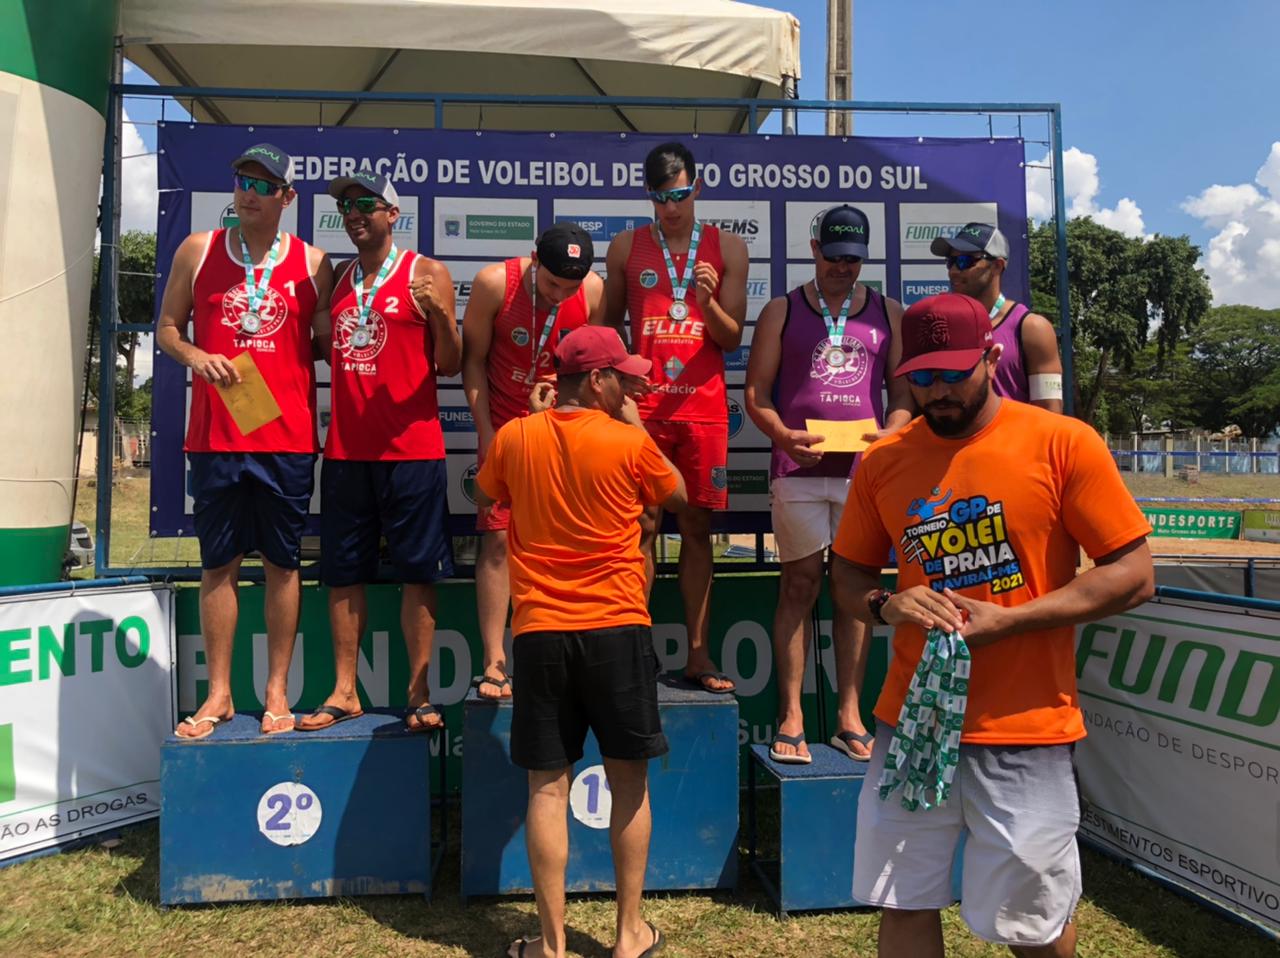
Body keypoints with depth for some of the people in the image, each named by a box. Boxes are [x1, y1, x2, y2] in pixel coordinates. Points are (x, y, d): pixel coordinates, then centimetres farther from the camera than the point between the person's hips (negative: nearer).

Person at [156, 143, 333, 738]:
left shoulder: (313, 263, 7)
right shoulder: (198, 251, 10)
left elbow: (327, 344, 12)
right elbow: (167, 328, 13)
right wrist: (194, 355, -7)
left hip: (288, 436, -1)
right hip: (215, 435, 1)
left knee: (282, 562, 4)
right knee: (219, 563, 6)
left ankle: (277, 691, 15)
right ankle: (219, 693, 17)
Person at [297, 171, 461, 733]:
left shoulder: (425, 274, 1)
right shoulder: (336, 280, 16)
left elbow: (449, 366, -3)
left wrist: (439, 313, -19)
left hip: (411, 448, -5)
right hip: (345, 449, 5)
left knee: (417, 572, 1)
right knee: (343, 572, 8)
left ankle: (419, 693, 9)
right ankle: (344, 692, 18)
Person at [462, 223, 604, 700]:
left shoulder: (594, 290, -7)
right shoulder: (494, 283, -12)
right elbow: (474, 359, -3)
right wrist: (487, 434, -7)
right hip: (504, 426, -1)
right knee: (498, 539, -6)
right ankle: (494, 662, 0)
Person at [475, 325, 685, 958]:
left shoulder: (514, 439, 1)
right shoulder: (630, 442, -6)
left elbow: (488, 493, 22)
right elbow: (677, 497, 12)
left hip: (538, 631, 2)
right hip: (617, 628, -2)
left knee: (548, 788, 7)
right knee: (629, 783, 12)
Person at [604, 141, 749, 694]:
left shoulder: (727, 248, 9)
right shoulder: (627, 247, 9)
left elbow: (732, 339, 7)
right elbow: (609, 326, 15)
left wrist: (708, 304, -13)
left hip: (703, 408, 1)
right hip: (641, 407, 0)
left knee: (697, 528, 3)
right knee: (642, 527, -1)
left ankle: (698, 655, 9)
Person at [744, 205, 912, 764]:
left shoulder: (888, 313, 14)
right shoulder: (782, 311, 10)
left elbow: (904, 392, 13)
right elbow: (756, 393, 5)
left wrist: (891, 433, -7)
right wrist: (784, 436, -14)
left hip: (865, 468, 2)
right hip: (799, 467, -2)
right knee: (800, 584, -2)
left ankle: (849, 717, 13)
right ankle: (791, 718, 5)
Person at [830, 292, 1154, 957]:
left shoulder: (1063, 443, -7)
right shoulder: (883, 460, 4)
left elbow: (1133, 576, -7)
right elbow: (848, 575, 12)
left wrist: (1007, 621, -16)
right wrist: (886, 605, -11)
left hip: (1025, 727, -3)